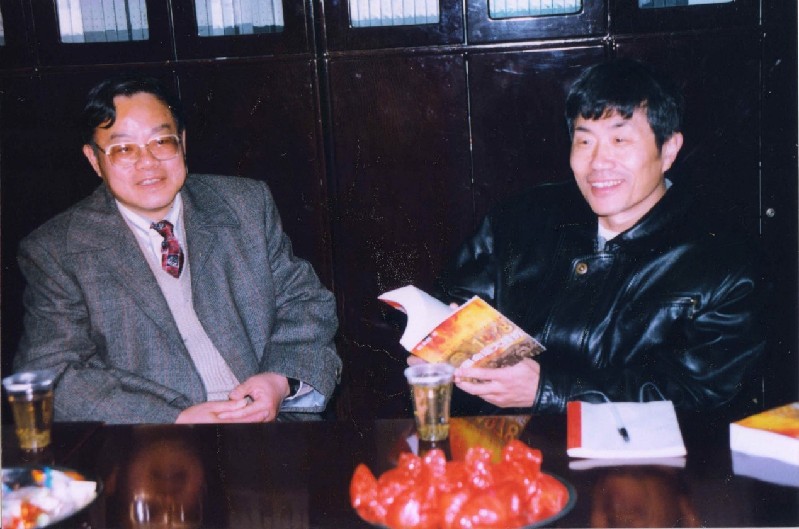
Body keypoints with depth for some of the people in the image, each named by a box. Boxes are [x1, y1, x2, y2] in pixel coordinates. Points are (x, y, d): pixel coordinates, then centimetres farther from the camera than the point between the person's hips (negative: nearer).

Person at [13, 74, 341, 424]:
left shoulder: (247, 205, 11)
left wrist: (281, 380, -8)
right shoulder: (53, 253, 2)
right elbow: (52, 375, -5)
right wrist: (176, 420, -17)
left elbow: (305, 300, 13)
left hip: (270, 412, 1)